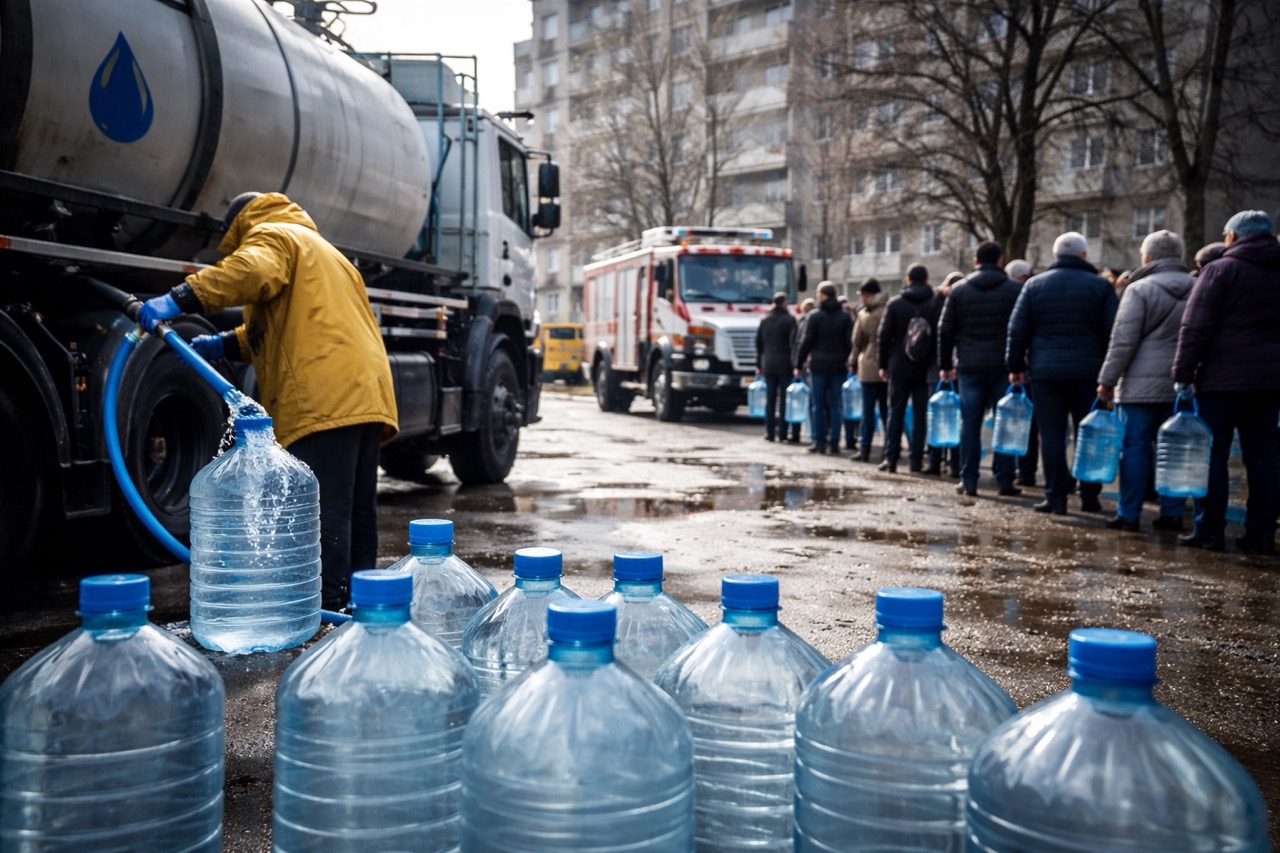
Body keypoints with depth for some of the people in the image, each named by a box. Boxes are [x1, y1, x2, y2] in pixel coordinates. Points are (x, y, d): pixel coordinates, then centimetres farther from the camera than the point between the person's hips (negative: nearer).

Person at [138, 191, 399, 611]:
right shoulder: (317, 246, 37)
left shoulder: (270, 236, 8)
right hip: (367, 395, 9)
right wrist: (224, 344, 24)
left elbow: (251, 270, -18)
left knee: (324, 516, -13)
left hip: (325, 400, -9)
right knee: (358, 512, 12)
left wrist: (180, 300, -25)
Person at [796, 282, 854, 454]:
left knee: (819, 405, 2)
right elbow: (850, 341, 2)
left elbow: (807, 342, -6)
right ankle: (834, 442, 3)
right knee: (835, 405, 5)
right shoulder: (845, 316, 5)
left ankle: (819, 442, 2)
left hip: (818, 365, -3)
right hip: (838, 366, 3)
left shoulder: (815, 316, -5)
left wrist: (799, 364, 1)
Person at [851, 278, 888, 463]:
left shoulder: (864, 315, -2)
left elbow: (857, 342, 3)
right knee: (886, 409, 9)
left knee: (868, 410, 2)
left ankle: (865, 448, 2)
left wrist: (853, 363, 15)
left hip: (869, 366, -2)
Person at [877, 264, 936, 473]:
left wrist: (884, 364, 6)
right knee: (920, 414, 4)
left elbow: (885, 335, -1)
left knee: (896, 413, 6)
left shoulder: (895, 303, 0)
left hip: (900, 367, 0)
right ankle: (916, 459, 4)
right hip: (925, 369, 0)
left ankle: (891, 458, 2)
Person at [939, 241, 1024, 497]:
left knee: (970, 425, 4)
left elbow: (945, 330, 4)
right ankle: (1004, 481, 6)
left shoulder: (959, 290, 4)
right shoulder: (1016, 289, 1)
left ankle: (968, 481, 5)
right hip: (1004, 367, -1)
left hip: (969, 367, 1)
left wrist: (945, 365, 10)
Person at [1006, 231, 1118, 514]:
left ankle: (1055, 497, 4)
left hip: (1045, 371, 0)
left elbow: (1017, 329, 3)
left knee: (1052, 435, 3)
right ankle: (1089, 496, 12)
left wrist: (1016, 366, 9)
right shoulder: (1101, 286, 3)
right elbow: (1112, 332, 0)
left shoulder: (1034, 284, 5)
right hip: (1088, 373, 0)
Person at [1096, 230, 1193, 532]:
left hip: (1143, 384, -5)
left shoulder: (1140, 289, -6)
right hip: (1183, 384, 5)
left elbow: (1123, 341, -10)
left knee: (1135, 447, 0)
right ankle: (1173, 513, 11)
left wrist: (1107, 380, -5)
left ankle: (1128, 514, 2)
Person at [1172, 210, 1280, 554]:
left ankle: (1208, 531, 1)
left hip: (1224, 377, -6)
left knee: (1211, 452, 0)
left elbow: (1195, 327, -11)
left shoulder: (1221, 269, -4)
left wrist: (1182, 374, -10)